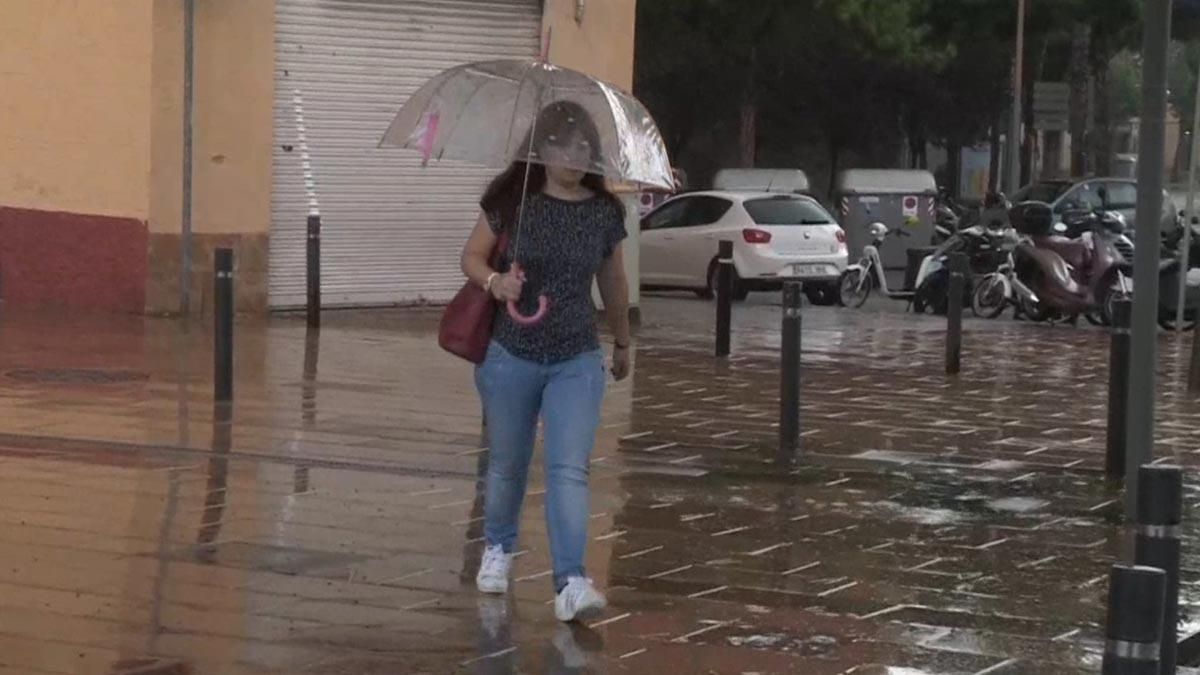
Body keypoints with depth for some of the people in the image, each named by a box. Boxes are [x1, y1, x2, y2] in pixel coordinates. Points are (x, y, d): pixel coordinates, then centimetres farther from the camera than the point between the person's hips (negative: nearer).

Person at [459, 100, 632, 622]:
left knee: (570, 469, -13)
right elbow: (472, 256, 2)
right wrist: (494, 281, -21)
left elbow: (613, 282, 14)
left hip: (577, 362, 0)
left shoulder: (605, 212, 0)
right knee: (507, 465, 14)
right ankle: (498, 548, 41)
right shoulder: (511, 200, -5)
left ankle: (571, 583, -17)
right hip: (510, 357, 0)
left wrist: (622, 344, 24)